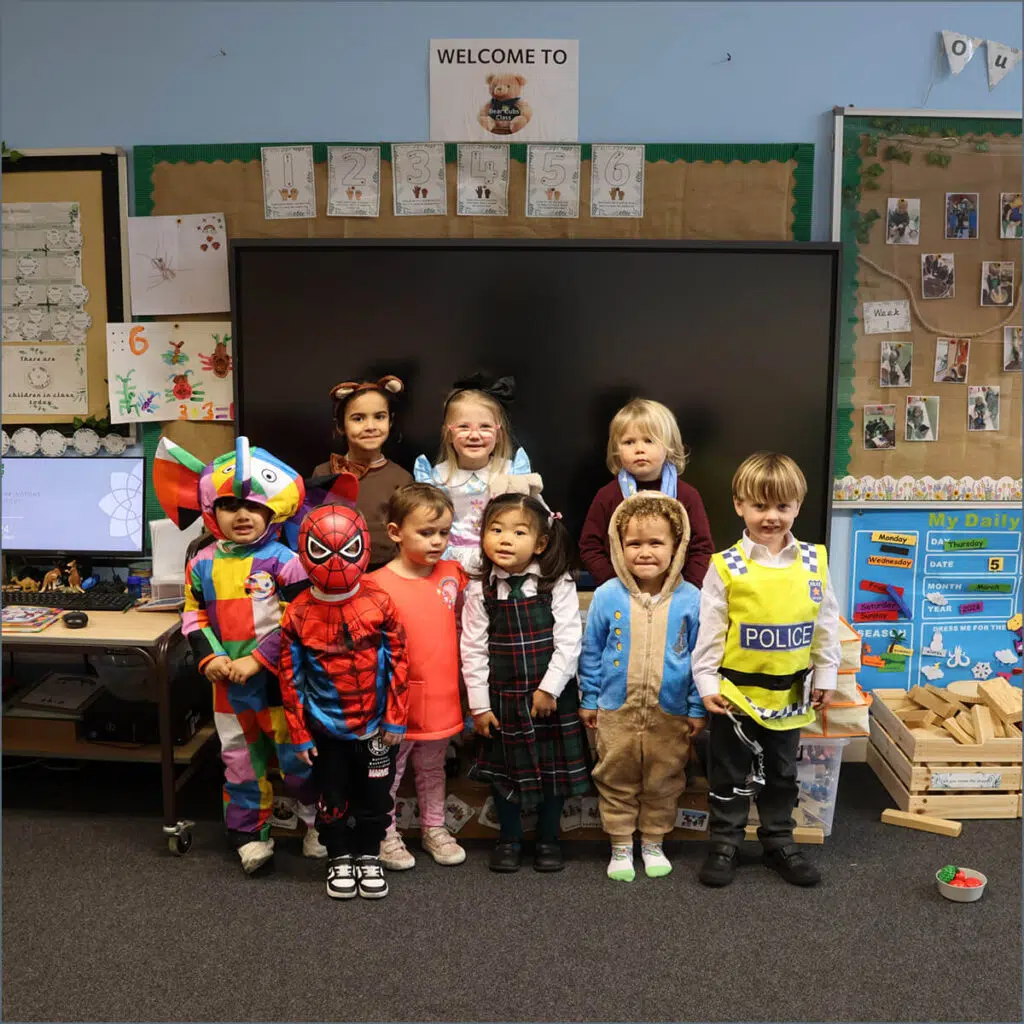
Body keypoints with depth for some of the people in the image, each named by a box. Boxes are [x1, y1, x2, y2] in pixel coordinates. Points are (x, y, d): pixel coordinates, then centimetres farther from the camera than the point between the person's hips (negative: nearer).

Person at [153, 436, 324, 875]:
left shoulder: (283, 560, -11)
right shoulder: (202, 562, 3)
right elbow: (194, 616, 8)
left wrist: (257, 660, -18)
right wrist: (209, 658, -7)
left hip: (279, 678, -4)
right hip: (228, 682, 4)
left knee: (296, 752, 6)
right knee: (240, 756, 15)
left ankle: (316, 820, 28)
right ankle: (249, 833, 30)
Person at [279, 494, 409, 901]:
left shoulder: (379, 604, -10)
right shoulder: (298, 614, -10)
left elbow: (398, 664, -5)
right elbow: (291, 678, -4)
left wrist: (396, 720, -4)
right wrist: (300, 733, -3)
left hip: (375, 726, 0)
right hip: (325, 729, 0)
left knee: (375, 795, 13)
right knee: (332, 797, 14)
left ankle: (369, 856, 34)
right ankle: (339, 859, 34)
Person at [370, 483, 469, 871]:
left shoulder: (453, 574, -2)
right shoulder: (379, 585, -19)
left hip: (440, 700, 5)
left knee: (432, 769, 24)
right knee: (388, 771, 15)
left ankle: (434, 828, 41)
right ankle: (386, 835, 34)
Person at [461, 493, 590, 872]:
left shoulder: (558, 586, -10)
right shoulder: (480, 591, -6)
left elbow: (569, 641, -11)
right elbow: (473, 650, -3)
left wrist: (549, 688, -15)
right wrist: (479, 704, -4)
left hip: (552, 696, -1)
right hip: (502, 697, 1)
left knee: (554, 767, 10)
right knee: (505, 769, 12)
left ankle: (548, 840, 29)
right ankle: (509, 839, 31)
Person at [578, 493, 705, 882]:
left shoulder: (691, 599, -8)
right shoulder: (607, 596, -8)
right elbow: (591, 653, 2)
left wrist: (697, 708, 2)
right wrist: (589, 700, 5)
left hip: (670, 715, 0)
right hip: (616, 713, 0)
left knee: (663, 785, 15)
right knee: (617, 783, 12)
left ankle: (654, 844, 35)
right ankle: (620, 847, 30)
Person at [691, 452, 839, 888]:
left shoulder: (814, 560, -2)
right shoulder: (726, 566, -11)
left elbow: (826, 624, 4)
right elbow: (710, 631, -8)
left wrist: (825, 676, 5)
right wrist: (707, 682, -10)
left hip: (790, 694, 3)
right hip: (736, 692, -3)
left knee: (782, 774, 19)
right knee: (731, 776, 12)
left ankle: (779, 842, 36)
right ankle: (724, 844, 27)